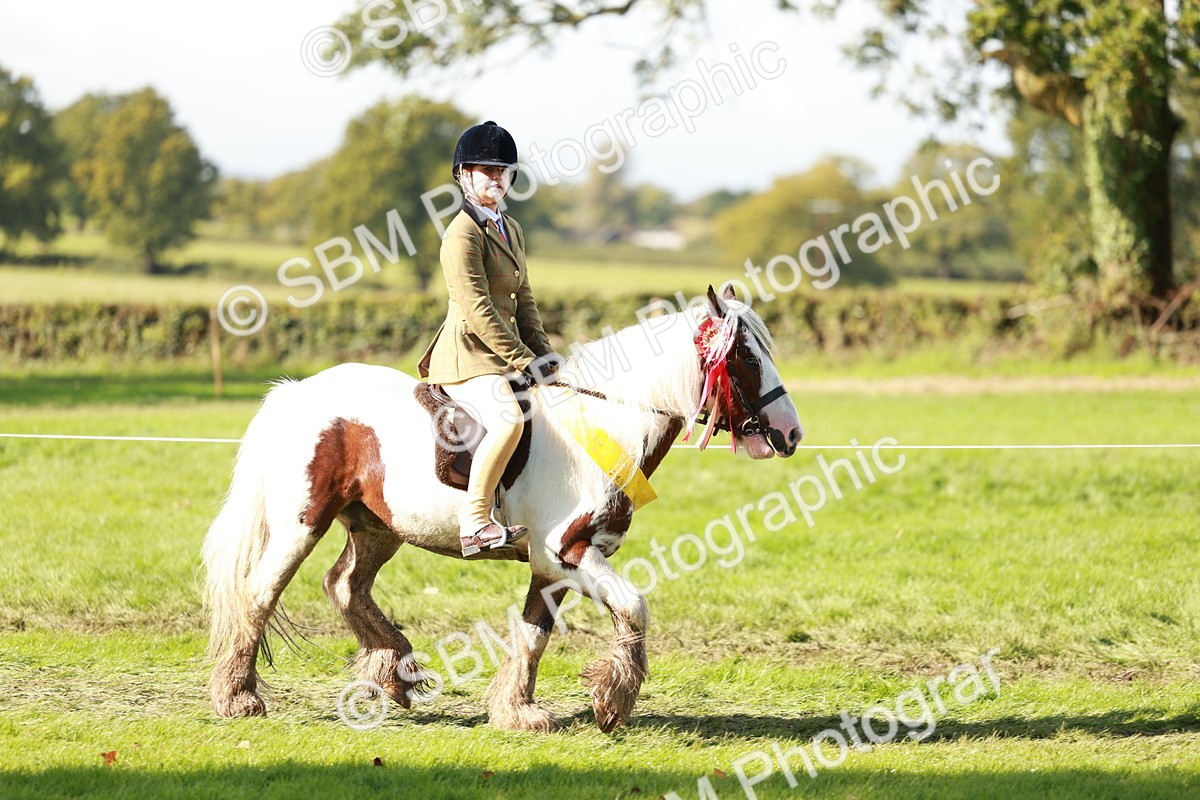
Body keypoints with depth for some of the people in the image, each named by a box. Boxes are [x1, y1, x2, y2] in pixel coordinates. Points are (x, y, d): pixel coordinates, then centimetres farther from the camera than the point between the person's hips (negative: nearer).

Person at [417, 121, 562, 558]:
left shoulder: (511, 230, 17)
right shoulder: (463, 234, -12)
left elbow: (523, 300, 20)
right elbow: (478, 310, -18)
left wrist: (543, 353, 6)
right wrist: (525, 361, -18)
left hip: (504, 353, 10)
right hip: (467, 356, -10)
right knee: (508, 420, -33)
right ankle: (474, 522, -31)